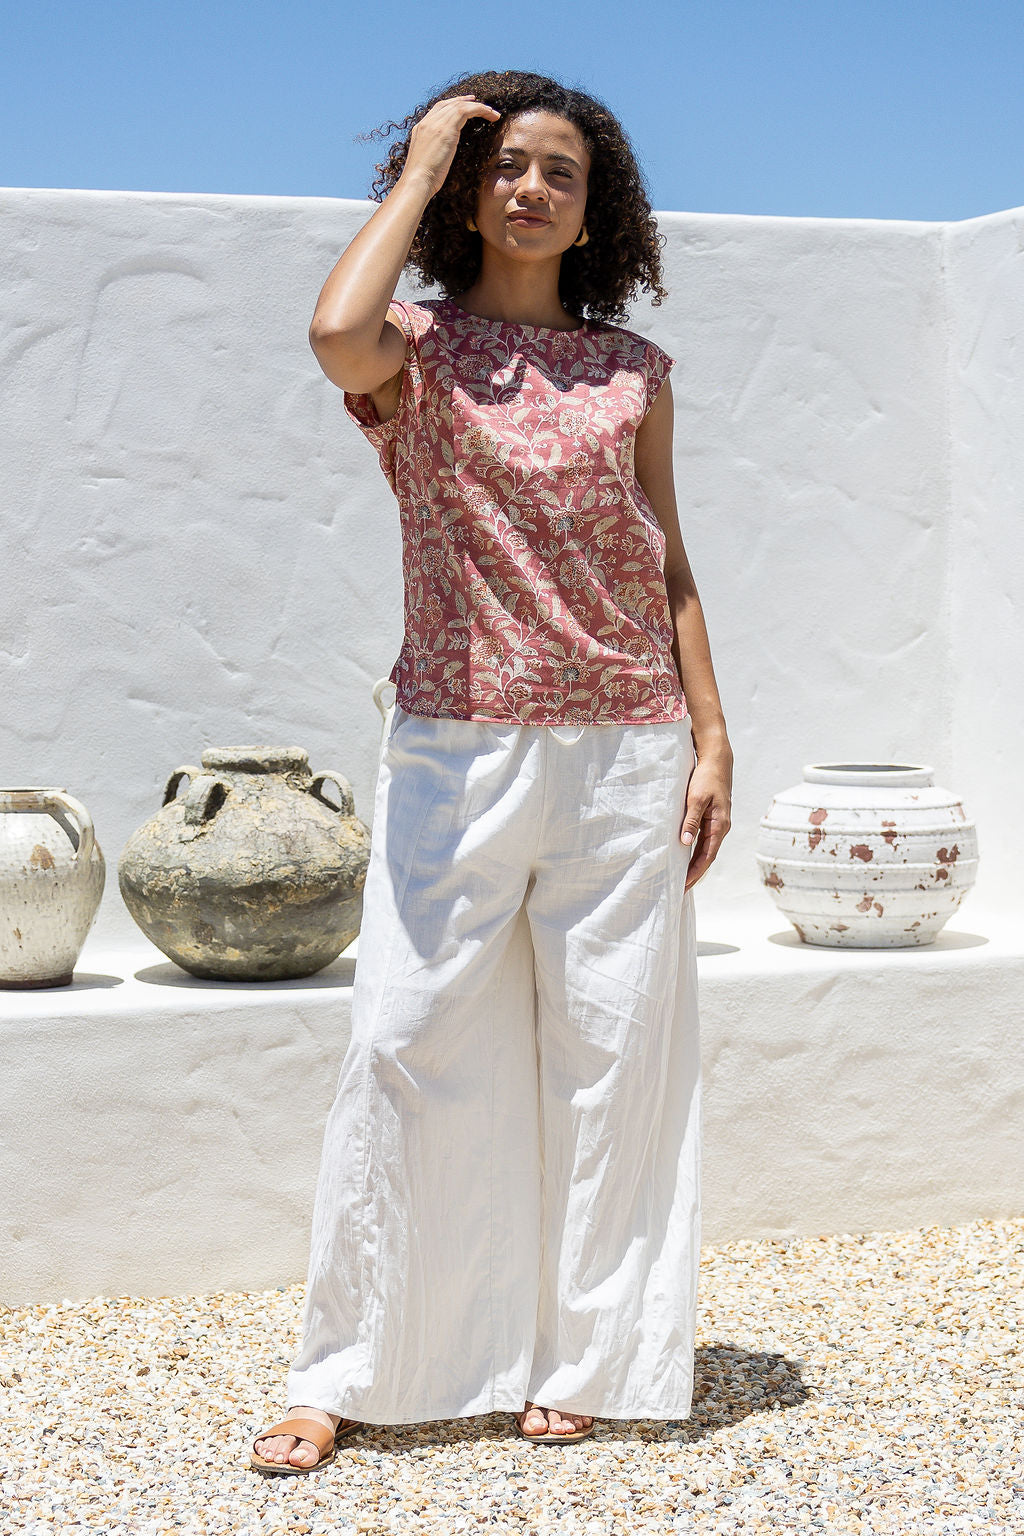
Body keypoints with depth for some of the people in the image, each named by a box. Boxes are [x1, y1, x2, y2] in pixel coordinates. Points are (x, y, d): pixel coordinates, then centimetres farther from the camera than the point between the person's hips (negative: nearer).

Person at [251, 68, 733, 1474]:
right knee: (410, 1044, -3)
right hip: (457, 745, -2)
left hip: (623, 751, 3)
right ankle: (349, 1374, 10)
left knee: (612, 1052, 5)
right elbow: (338, 335, -22)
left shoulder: (632, 370, 12)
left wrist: (710, 734, 5)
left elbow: (665, 562, 13)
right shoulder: (418, 347, 3)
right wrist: (420, 169, -8)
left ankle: (581, 1360, 19)